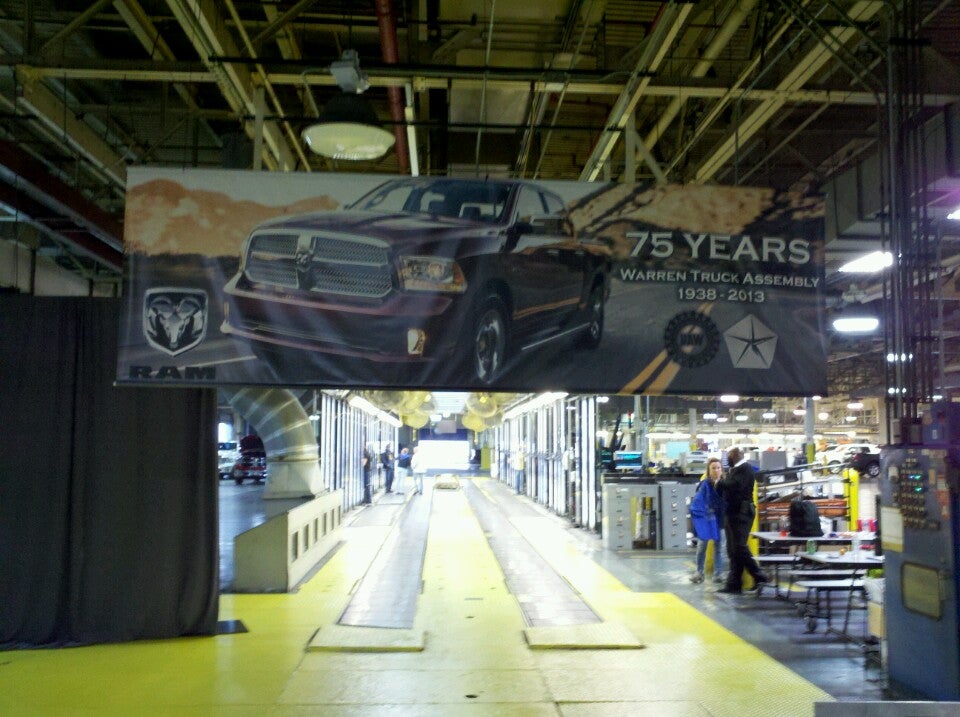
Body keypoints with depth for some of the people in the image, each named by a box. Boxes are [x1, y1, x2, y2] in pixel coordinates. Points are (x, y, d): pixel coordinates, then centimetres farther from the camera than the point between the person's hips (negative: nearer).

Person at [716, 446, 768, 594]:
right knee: (733, 550, 9)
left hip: (741, 514, -10)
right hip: (734, 514, 10)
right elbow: (726, 489, 19)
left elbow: (734, 486, -25)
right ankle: (734, 584, 12)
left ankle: (759, 577, -6)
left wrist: (721, 481, -10)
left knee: (739, 548, -12)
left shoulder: (745, 468, -11)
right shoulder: (736, 469, 18)